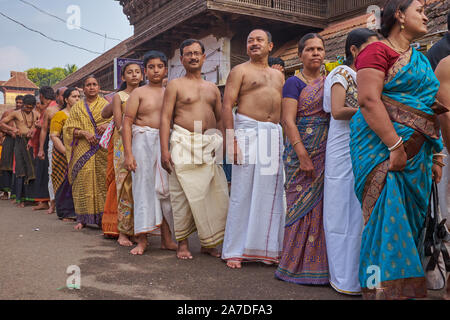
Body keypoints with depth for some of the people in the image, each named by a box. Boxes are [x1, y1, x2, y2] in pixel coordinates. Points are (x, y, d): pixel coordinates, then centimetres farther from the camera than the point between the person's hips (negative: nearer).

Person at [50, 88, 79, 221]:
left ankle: (76, 211, 9)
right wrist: (66, 152, -20)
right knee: (65, 183, -3)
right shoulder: (60, 115, -2)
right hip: (63, 155, -5)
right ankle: (66, 213, 5)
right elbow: (54, 136, -10)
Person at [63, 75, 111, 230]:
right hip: (83, 151, 1)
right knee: (83, 181, -3)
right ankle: (83, 218, 4)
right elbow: (69, 129, 7)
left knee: (103, 181, -6)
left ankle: (102, 217, 0)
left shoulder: (106, 105, 13)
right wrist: (84, 133, -11)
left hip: (102, 150, -1)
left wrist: (107, 126, -13)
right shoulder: (77, 107, 14)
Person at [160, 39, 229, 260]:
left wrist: (223, 144, 8)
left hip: (210, 145, 4)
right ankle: (182, 243, 8)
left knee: (217, 194, 0)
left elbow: (220, 119, 20)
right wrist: (164, 149, -10)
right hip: (184, 144, -4)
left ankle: (208, 243, 12)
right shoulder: (175, 85, 6)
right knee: (183, 194, -4)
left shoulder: (213, 88, 19)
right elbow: (165, 117, -1)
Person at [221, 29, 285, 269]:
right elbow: (227, 105, -5)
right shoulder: (240, 71, 5)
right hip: (248, 132, -5)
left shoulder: (279, 75, 22)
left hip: (275, 135, 5)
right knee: (243, 193, -5)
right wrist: (230, 139, -16)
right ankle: (234, 251, 3)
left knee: (271, 193, 4)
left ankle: (268, 248, 14)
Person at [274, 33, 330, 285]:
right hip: (302, 151, -5)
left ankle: (321, 262, 15)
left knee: (324, 205, 5)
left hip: (327, 152, 5)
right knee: (303, 205, -4)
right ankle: (299, 265, 5)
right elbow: (288, 120, -8)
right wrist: (303, 155, -18)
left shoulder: (330, 82, 17)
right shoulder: (294, 83, 1)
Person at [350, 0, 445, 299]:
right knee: (388, 216, -11)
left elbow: (431, 112, 24)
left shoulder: (421, 60, 22)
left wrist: (436, 155, 16)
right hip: (383, 147, -8)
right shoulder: (378, 51, -3)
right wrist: (395, 145, -21)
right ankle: (383, 288, -2)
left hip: (417, 152, 8)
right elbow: (368, 100, -16)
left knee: (412, 220, 8)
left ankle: (407, 289, 18)